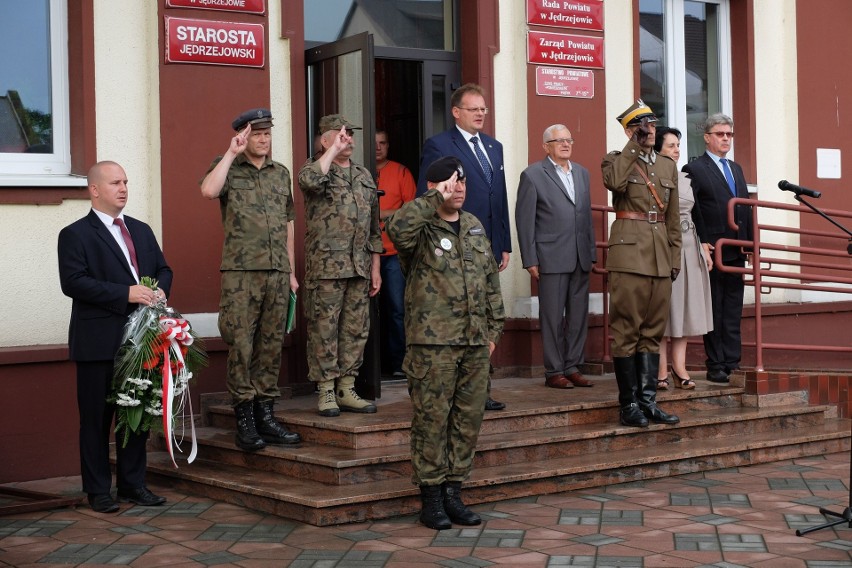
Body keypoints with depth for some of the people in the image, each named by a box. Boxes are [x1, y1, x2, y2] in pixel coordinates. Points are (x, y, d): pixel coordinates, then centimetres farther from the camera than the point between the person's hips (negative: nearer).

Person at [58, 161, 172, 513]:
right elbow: (73, 282, -16)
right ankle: (98, 491, 10)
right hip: (99, 342, -6)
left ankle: (133, 484, 21)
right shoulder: (75, 235, -4)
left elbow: (163, 269, 19)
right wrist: (125, 294, -21)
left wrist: (160, 290, -5)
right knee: (97, 418, 1)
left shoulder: (141, 230, 17)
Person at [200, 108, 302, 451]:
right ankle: (244, 421, 0)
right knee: (241, 346, -5)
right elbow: (208, 190, -19)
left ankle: (265, 416, 13)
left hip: (277, 272, 5)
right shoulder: (227, 168, 4)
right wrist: (232, 153, -12)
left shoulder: (281, 174, 17)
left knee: (271, 345, 6)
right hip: (240, 271, -4)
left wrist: (291, 271, 17)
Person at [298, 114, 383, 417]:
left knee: (356, 329, 7)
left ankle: (346, 389, 15)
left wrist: (375, 267, 14)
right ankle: (326, 392, 4)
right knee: (324, 329, -3)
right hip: (326, 265, -6)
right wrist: (334, 150, -15)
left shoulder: (364, 175, 18)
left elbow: (374, 226, 19)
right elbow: (309, 180, -28)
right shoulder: (315, 168, 1)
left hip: (360, 266, 6)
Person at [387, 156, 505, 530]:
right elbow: (397, 228, -33)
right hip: (433, 343, -6)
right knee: (432, 419, -1)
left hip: (475, 344, 7)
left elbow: (491, 281, 20)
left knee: (468, 418, 9)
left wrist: (494, 328, 15)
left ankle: (453, 491, 19)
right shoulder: (421, 230, -6)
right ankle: (431, 496, 8)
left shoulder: (474, 227, 15)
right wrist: (436, 199, -23)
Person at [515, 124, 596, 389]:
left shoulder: (582, 173, 15)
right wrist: (530, 260, -9)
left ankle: (572, 367, 16)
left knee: (579, 315, 7)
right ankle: (554, 372, 6)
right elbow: (524, 220, -5)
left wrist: (591, 252, 11)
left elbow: (587, 215, 17)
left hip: (580, 258, 6)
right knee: (553, 316, -1)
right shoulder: (532, 175, -3)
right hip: (552, 258, -6)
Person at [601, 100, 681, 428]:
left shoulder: (668, 166, 18)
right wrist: (633, 145, -14)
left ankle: (648, 400, 12)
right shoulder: (616, 161, 3)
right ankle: (628, 404, 0)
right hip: (629, 253, -6)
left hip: (660, 256, 6)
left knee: (653, 330, 7)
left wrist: (675, 258, 14)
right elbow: (614, 182, -23)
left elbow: (673, 218, 19)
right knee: (626, 330, -5)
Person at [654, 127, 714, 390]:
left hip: (688, 248, 6)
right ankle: (661, 368, 3)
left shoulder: (685, 179, 14)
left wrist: (704, 248, 14)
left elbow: (697, 216, 18)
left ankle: (679, 366, 9)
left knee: (683, 306, 5)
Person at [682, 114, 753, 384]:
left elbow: (746, 207, 17)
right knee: (714, 310, -1)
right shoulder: (694, 169, -5)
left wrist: (749, 242, 7)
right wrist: (702, 246, -16)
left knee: (733, 310, 10)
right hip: (712, 250, -7)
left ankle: (732, 362, 15)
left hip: (736, 251, 7)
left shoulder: (736, 169, 18)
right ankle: (716, 366, 4)